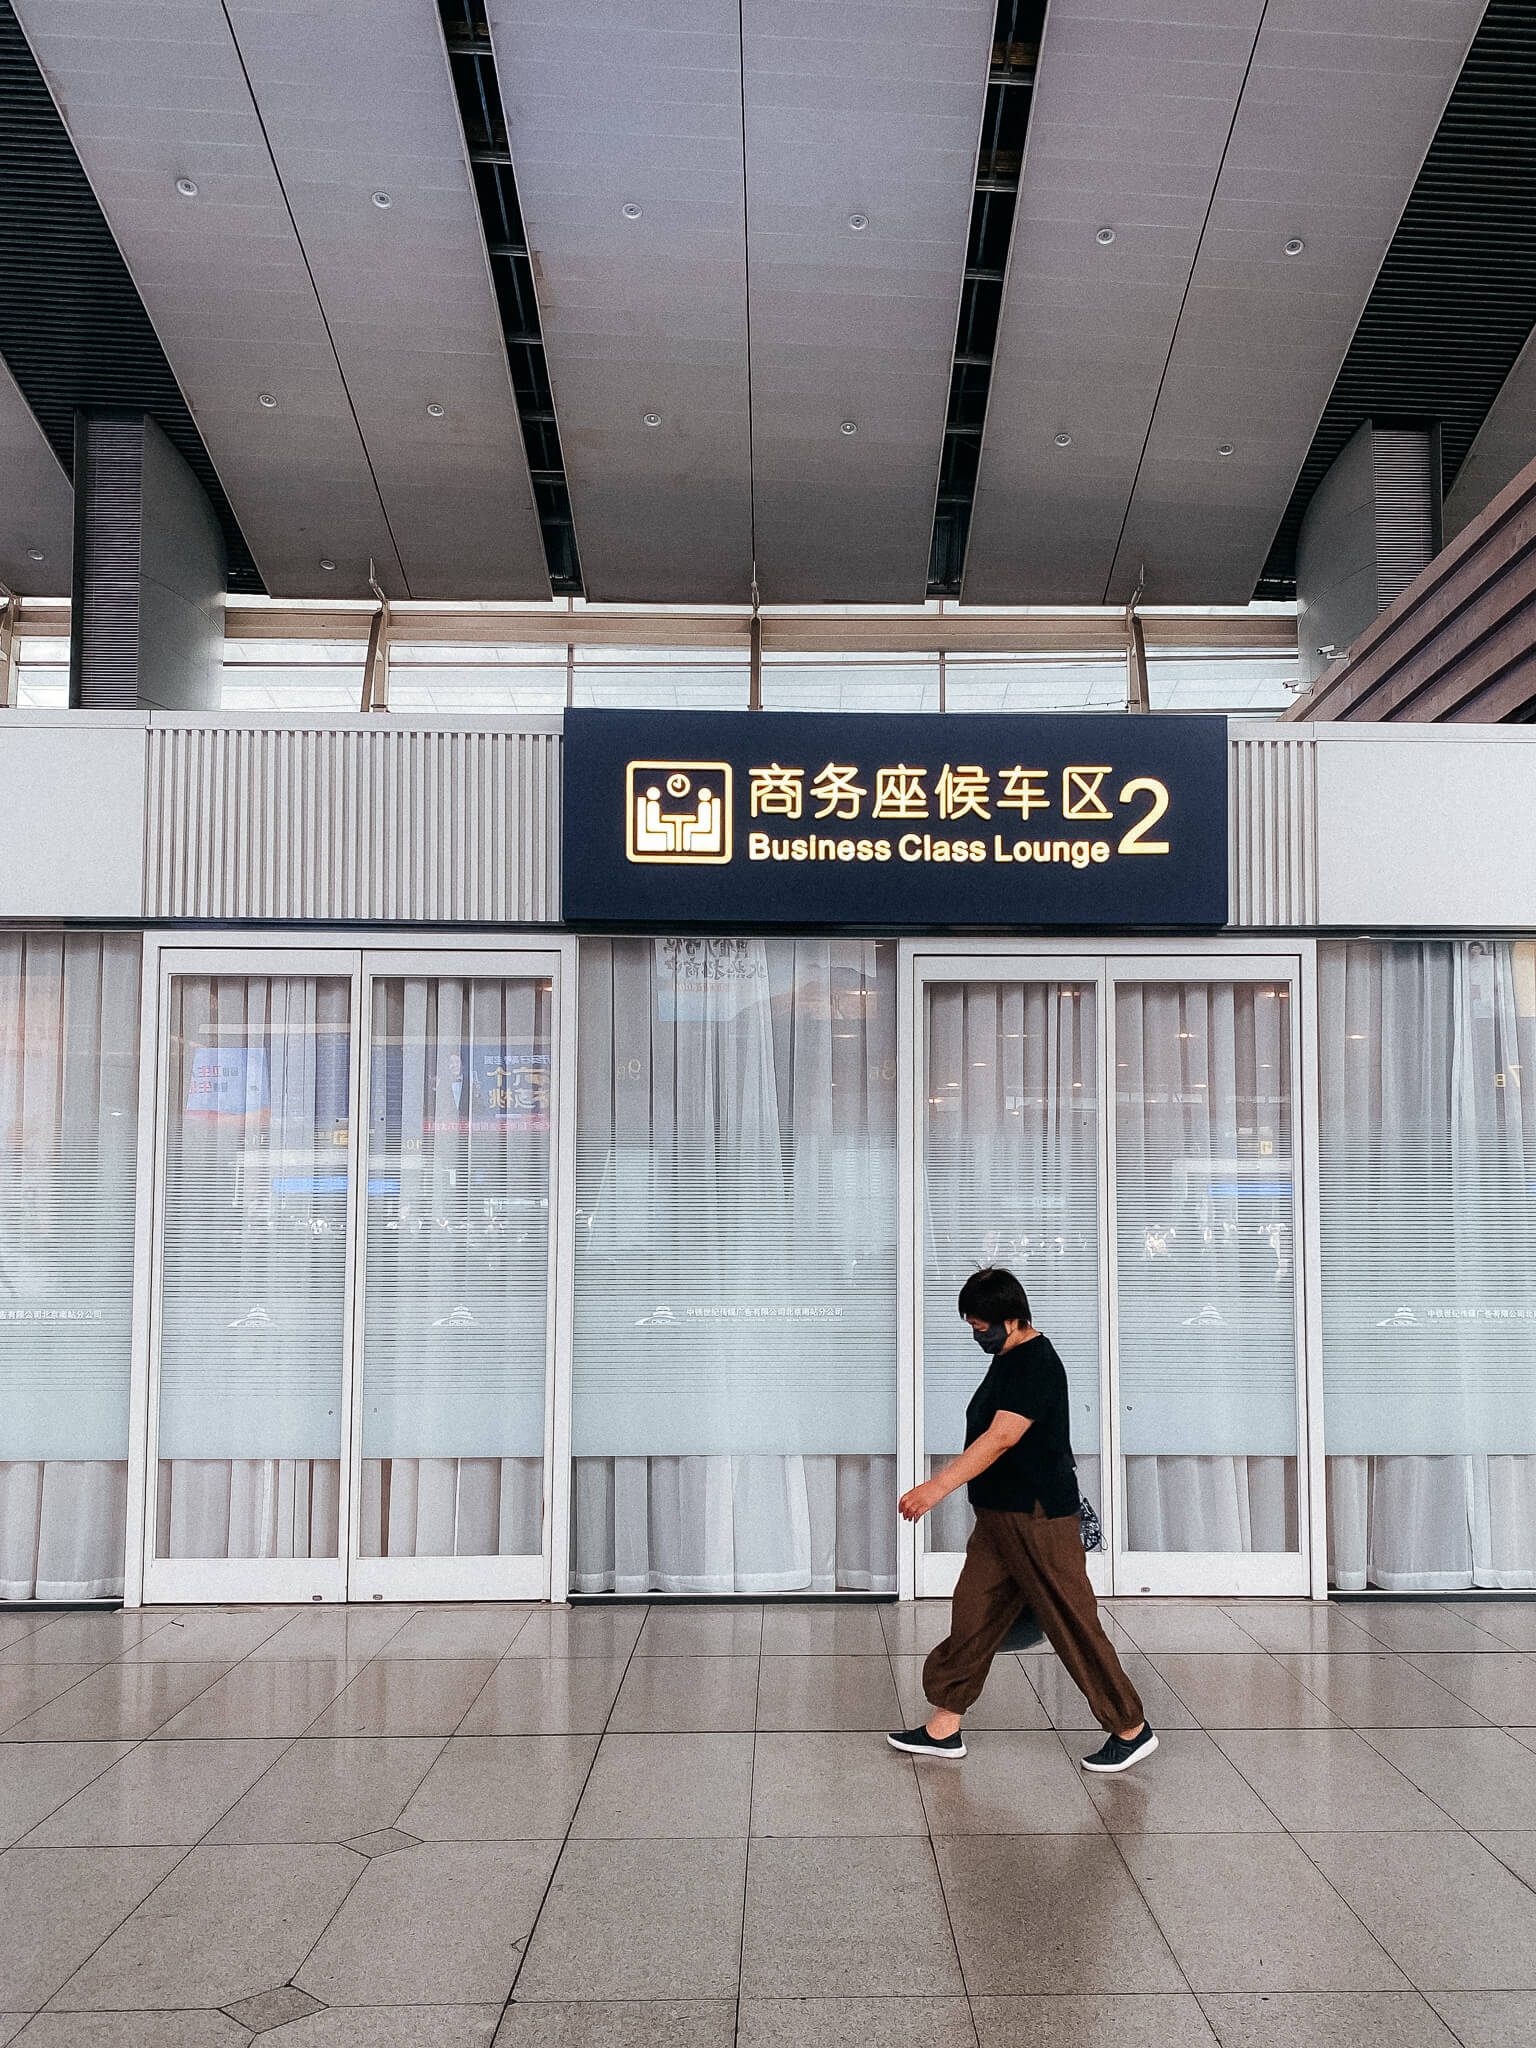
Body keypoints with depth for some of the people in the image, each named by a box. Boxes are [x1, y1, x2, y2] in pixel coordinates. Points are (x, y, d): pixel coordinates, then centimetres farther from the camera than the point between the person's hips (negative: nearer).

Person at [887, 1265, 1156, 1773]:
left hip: (1038, 1519, -10)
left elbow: (1000, 1438, -27)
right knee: (971, 1617, 11)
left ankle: (1132, 1729, 15)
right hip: (999, 1517, 10)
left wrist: (937, 1487, -30)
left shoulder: (1037, 1364, -19)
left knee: (1074, 1625, 1)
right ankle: (944, 1729, 19)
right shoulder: (1008, 1360, 12)